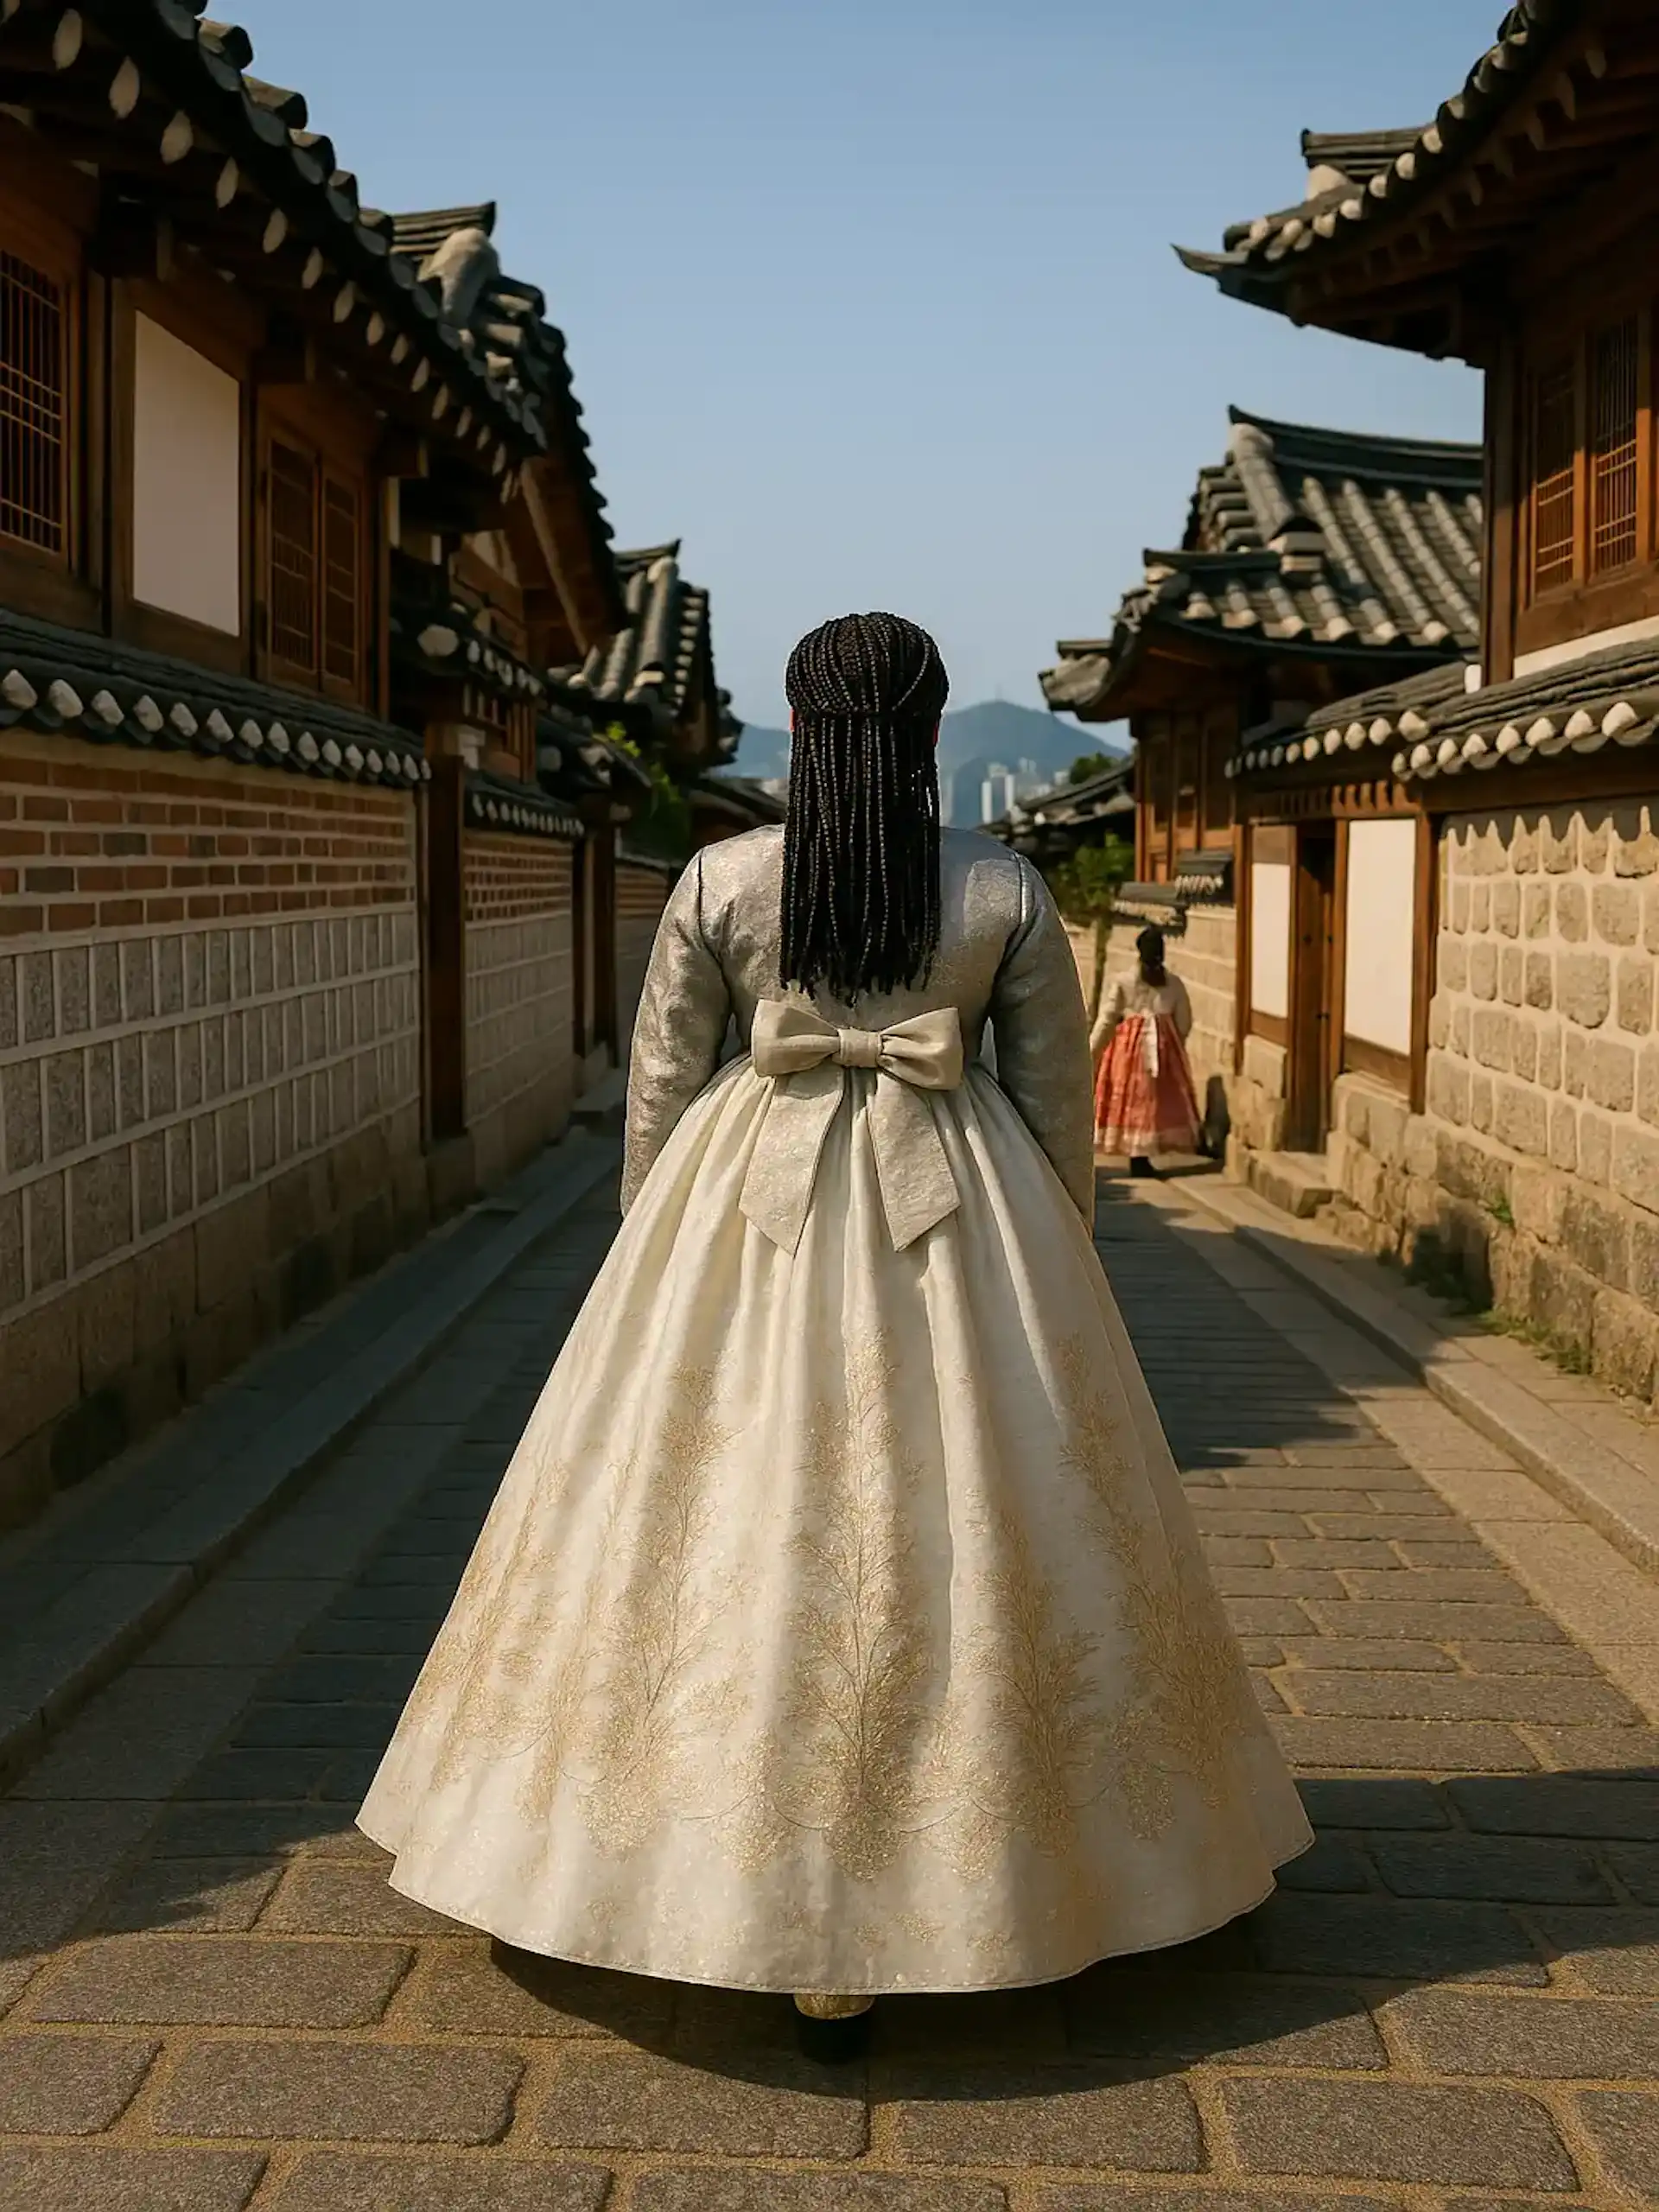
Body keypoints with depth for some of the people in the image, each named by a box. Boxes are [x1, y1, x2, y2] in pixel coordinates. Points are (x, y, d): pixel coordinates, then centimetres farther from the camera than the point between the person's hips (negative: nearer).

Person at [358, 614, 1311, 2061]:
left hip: (750, 1211, 0)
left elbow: (659, 1089, 2)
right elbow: (1059, 1103, 3)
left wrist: (655, 1266, 15)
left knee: (747, 1527, 9)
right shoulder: (1007, 892, -2)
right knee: (950, 1527, 11)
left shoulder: (719, 882, -3)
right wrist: (1056, 1278, 15)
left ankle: (799, 1909, 18)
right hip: (957, 1226, 1)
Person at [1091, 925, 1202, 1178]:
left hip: (1130, 1044, -1)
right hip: (1163, 1045, 1)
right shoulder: (1174, 983, 1)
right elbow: (1185, 1024, 5)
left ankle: (1138, 1157, 2)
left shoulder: (1123, 981, -4)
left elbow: (1106, 1020, -3)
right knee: (1162, 1098, 8)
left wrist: (1091, 1052, 4)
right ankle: (1141, 1159, 5)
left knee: (1134, 1098, 4)